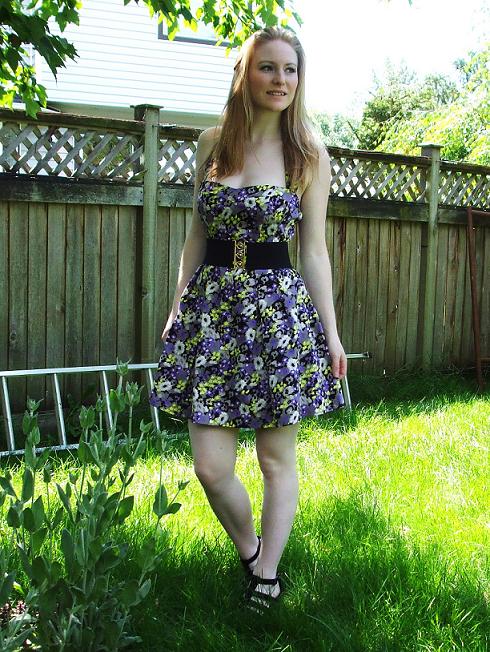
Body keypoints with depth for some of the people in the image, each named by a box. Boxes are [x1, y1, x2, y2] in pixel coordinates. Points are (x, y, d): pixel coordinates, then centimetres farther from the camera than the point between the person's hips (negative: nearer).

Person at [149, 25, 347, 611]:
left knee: (277, 459, 6)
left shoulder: (310, 155, 1)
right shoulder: (212, 143, 8)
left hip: (280, 308, -2)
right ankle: (248, 551, 29)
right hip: (212, 305, 2)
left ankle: (266, 575, 26)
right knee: (210, 466, 0)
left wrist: (330, 332, 1)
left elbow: (314, 251, 2)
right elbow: (196, 235, 12)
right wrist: (177, 306, 11)